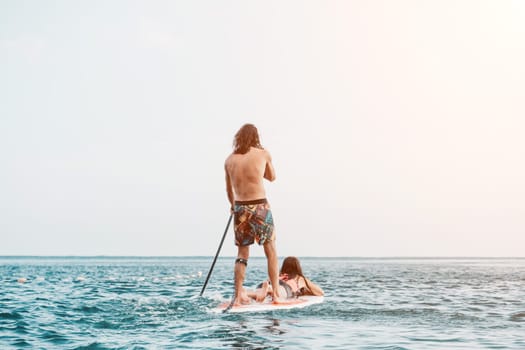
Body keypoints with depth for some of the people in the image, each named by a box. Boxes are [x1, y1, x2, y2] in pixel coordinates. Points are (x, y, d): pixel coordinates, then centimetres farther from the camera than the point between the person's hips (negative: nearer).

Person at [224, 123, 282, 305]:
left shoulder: (229, 160, 6)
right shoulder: (263, 154, 0)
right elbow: (272, 177, 17)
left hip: (240, 208, 3)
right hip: (260, 206, -3)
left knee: (242, 253, 12)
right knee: (271, 251, 8)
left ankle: (238, 295, 8)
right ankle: (276, 294, 7)